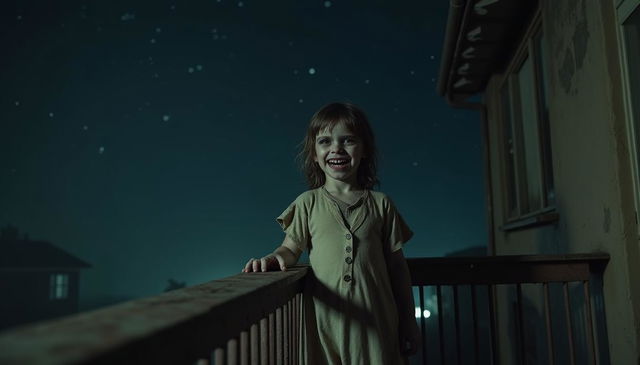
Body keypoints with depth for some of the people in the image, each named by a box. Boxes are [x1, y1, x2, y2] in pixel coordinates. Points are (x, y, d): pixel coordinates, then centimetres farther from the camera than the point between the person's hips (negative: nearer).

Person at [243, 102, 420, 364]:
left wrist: (408, 322, 8)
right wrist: (275, 258, -20)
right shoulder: (307, 203, 5)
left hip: (375, 319, 1)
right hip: (325, 317, 0)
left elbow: (397, 266, 7)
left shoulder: (380, 204, 5)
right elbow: (292, 247, 4)